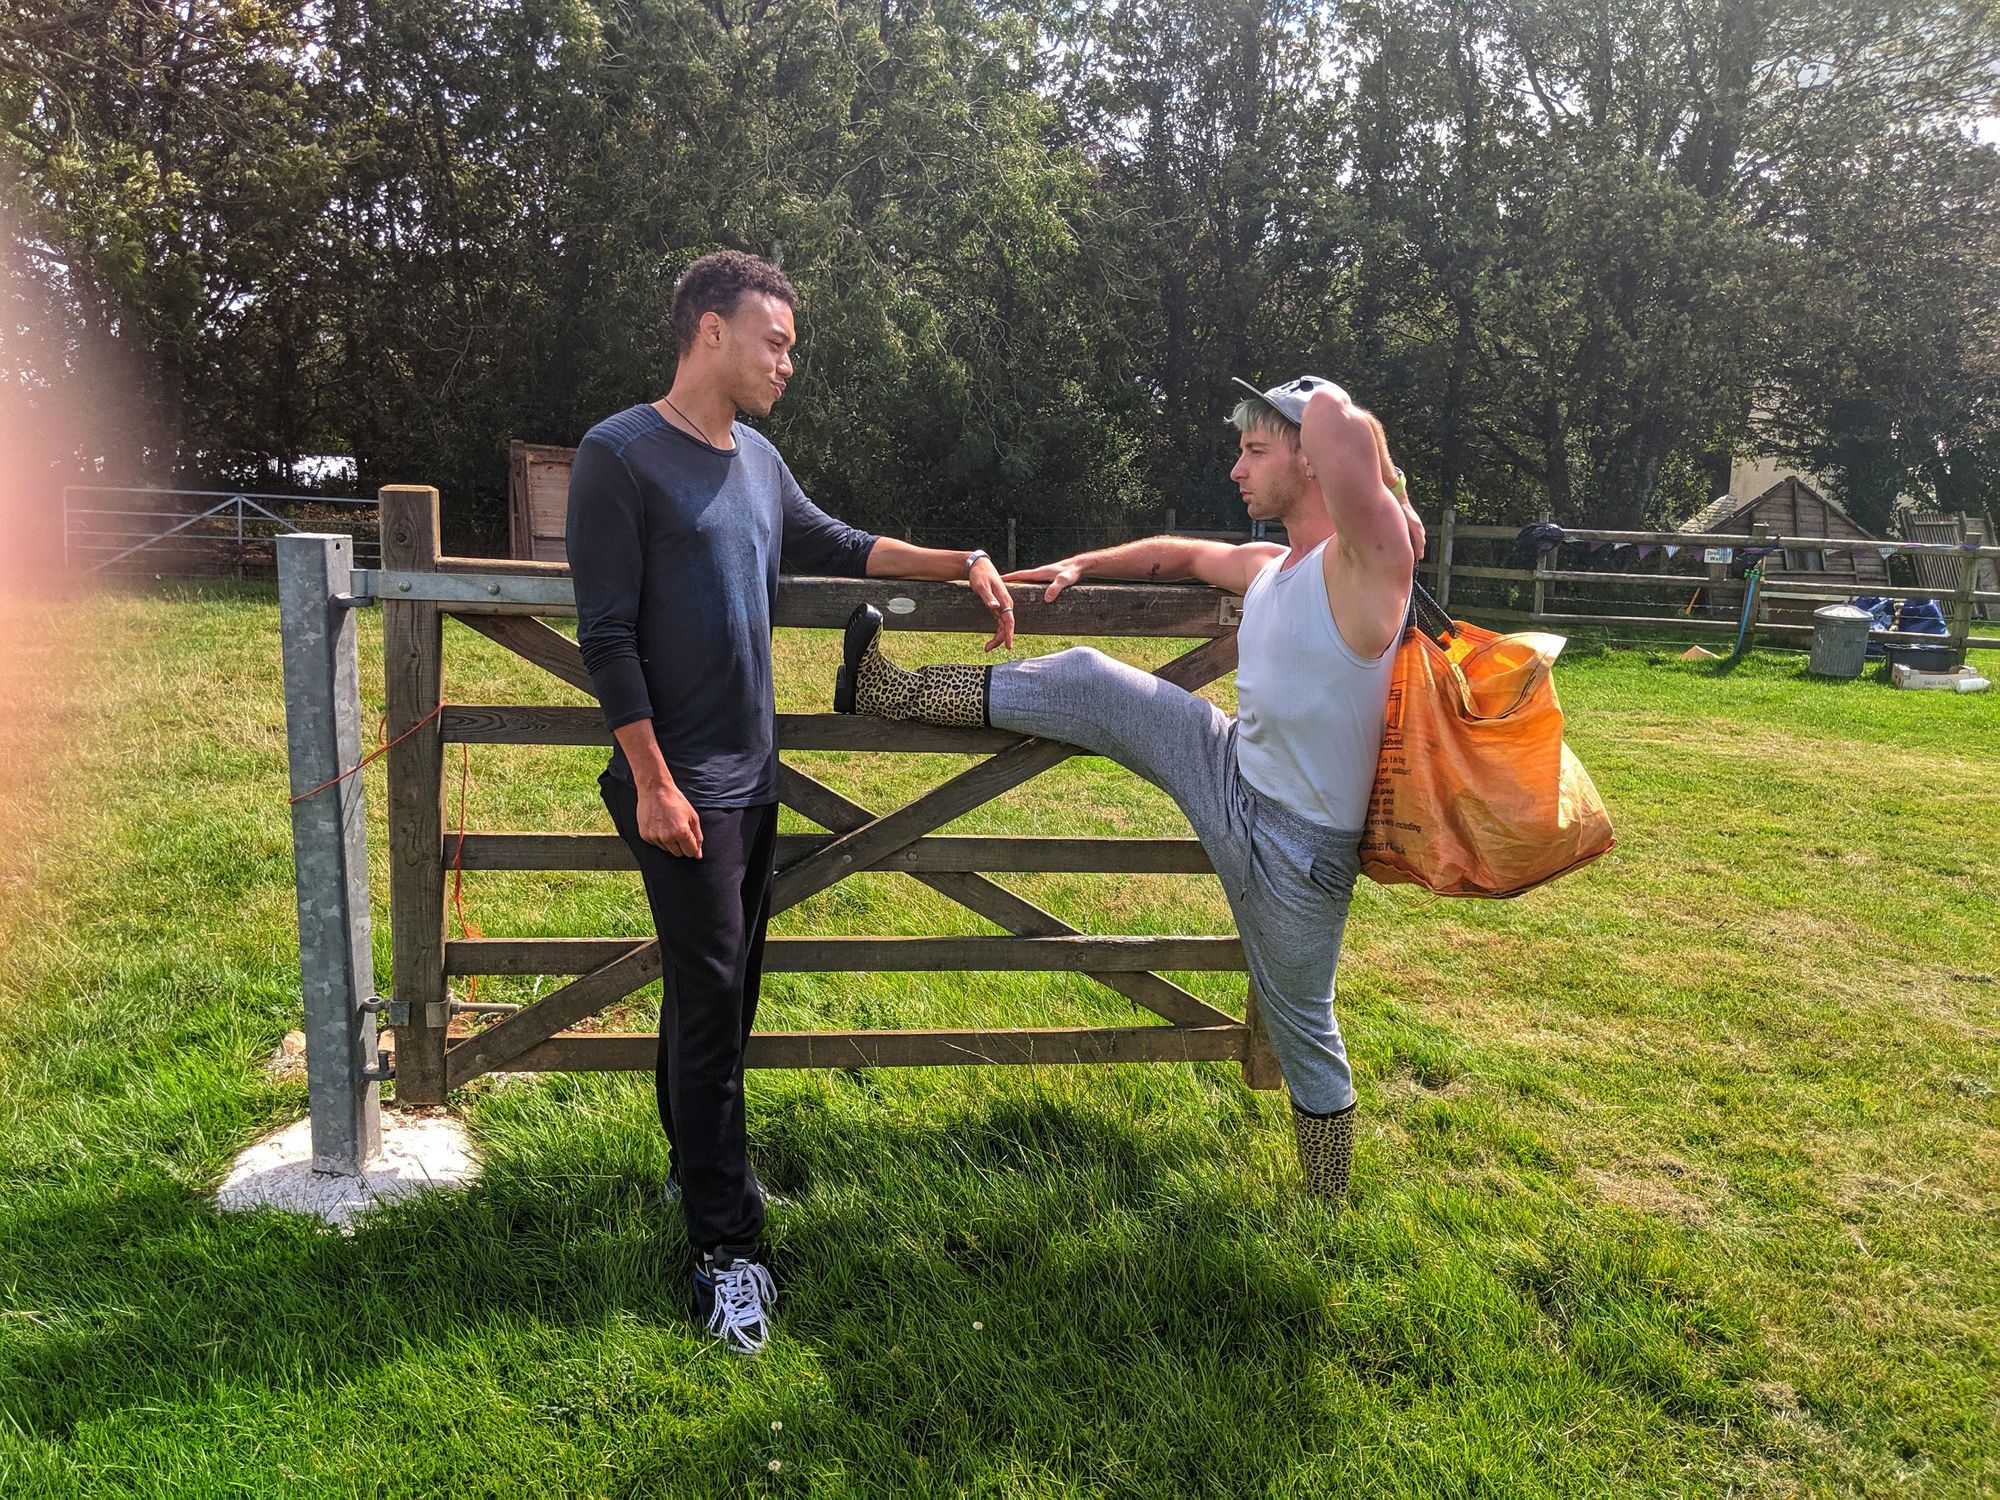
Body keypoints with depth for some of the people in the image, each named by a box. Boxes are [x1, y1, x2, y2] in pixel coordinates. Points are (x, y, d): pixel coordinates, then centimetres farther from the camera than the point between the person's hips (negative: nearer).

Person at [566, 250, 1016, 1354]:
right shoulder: (622, 456, -11)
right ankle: (726, 1247, 3)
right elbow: (607, 634, -14)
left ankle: (697, 1167, 32)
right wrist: (651, 782, -17)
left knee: (725, 987, 15)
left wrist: (960, 565, 19)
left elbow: (834, 546, 26)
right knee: (708, 995, -5)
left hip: (753, 775, 8)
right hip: (680, 786, -7)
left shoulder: (756, 461, 11)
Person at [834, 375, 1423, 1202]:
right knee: (1091, 682, -1)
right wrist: (1080, 565, 23)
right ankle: (893, 694, 12)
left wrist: (1393, 504, -20)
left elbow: (1335, 421, -39)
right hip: (1231, 774, 7)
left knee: (1302, 1034, 8)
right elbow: (1183, 553, 25)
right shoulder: (1267, 566, 4)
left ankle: (1328, 1214, 30)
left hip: (1295, 849, -7)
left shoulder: (1366, 562, -22)